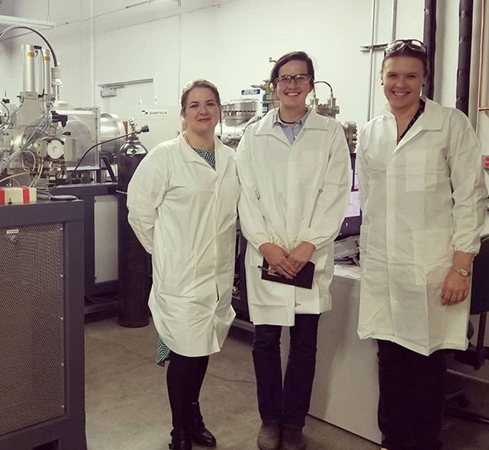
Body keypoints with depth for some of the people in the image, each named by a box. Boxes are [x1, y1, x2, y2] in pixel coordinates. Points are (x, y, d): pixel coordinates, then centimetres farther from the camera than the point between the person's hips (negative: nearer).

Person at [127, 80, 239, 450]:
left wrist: (222, 250, 12)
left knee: (203, 349, 15)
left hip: (219, 273, 5)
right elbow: (140, 211, -4)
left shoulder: (232, 159, 6)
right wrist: (165, 250, 1)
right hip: (181, 274, -5)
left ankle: (193, 417, 37)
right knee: (185, 350, 0)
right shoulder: (165, 156, -8)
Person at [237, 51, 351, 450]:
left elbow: (336, 193, -3)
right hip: (266, 256, 1)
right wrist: (265, 245, -10)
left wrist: (308, 245, -12)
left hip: (311, 256, 0)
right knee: (265, 341, 8)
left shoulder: (331, 133, 4)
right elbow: (247, 196, 1)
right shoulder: (254, 136, 7)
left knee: (304, 343, 8)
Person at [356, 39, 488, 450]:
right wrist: (370, 256, 12)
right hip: (382, 267, 4)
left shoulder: (451, 125, -2)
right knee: (390, 358, 12)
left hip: (432, 267, -4)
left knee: (427, 361, 4)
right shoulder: (370, 133, 10)